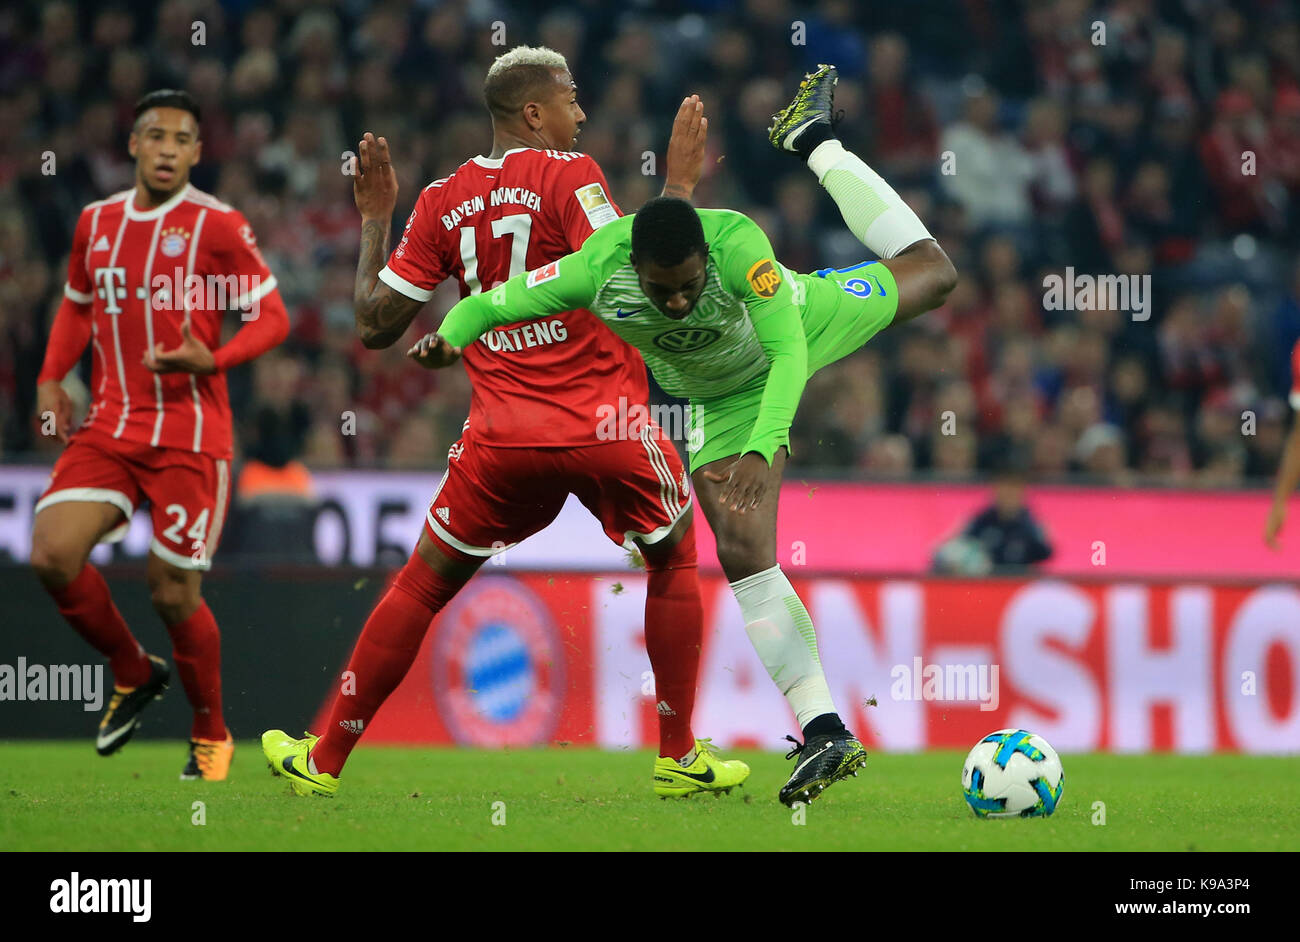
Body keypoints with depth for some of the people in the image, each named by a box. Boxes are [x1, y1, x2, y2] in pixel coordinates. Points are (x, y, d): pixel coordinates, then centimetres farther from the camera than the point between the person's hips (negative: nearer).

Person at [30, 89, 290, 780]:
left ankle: (211, 736, 19)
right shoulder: (97, 222, 10)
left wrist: (212, 360, -21)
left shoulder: (217, 225, -5)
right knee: (52, 553, -15)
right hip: (108, 427, 4)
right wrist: (51, 378, 11)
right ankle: (133, 673, 11)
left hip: (190, 435, -4)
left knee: (173, 593, -4)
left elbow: (272, 317, -4)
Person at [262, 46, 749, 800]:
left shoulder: (442, 202, 6)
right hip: (610, 425, -3)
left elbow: (376, 324, 9)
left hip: (504, 438, 3)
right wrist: (679, 186, -11)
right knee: (674, 558, 21)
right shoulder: (569, 175, -7)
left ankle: (324, 759, 17)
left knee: (425, 583, 16)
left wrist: (375, 218, 19)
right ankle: (683, 758, 19)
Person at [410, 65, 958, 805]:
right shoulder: (597, 271, -36)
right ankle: (826, 735, -9)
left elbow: (789, 354, -43)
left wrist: (764, 450, -56)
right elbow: (492, 303, -23)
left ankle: (813, 140, 39)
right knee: (744, 556, -13)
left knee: (931, 273, 21)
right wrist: (450, 336, -43)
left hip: (801, 322, -1)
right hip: (725, 404, 1)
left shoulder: (738, 244, -43)